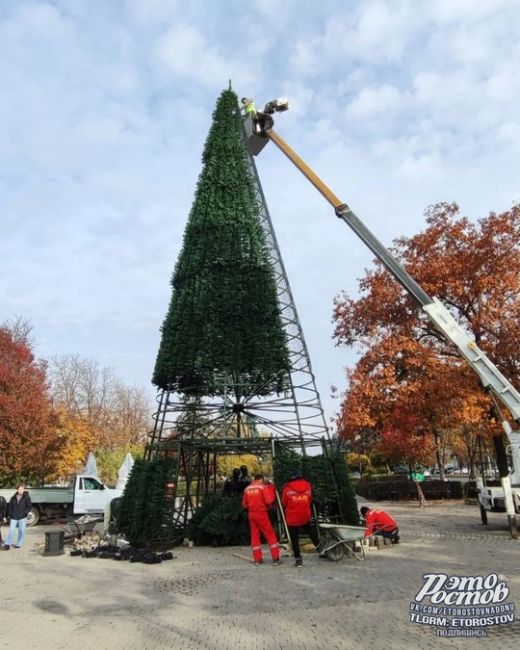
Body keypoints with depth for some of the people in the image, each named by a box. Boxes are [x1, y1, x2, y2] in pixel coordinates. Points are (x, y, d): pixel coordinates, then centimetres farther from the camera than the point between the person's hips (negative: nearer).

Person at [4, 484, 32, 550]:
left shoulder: (26, 497, -2)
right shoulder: (13, 498, 7)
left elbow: (29, 506, -3)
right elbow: (10, 506, 13)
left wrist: (25, 512, -15)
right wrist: (9, 514, 2)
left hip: (22, 517, -2)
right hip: (13, 517, 2)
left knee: (21, 531, 3)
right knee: (11, 530, -5)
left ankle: (19, 544, 14)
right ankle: (7, 544, 2)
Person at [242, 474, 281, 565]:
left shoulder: (247, 489, 7)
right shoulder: (263, 487, -8)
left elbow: (244, 504, 12)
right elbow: (269, 501, -14)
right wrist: (271, 490, -2)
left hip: (251, 514, 5)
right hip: (261, 514, -5)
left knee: (255, 536, 12)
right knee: (271, 535, 4)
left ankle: (257, 559, 13)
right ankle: (275, 558, 2)